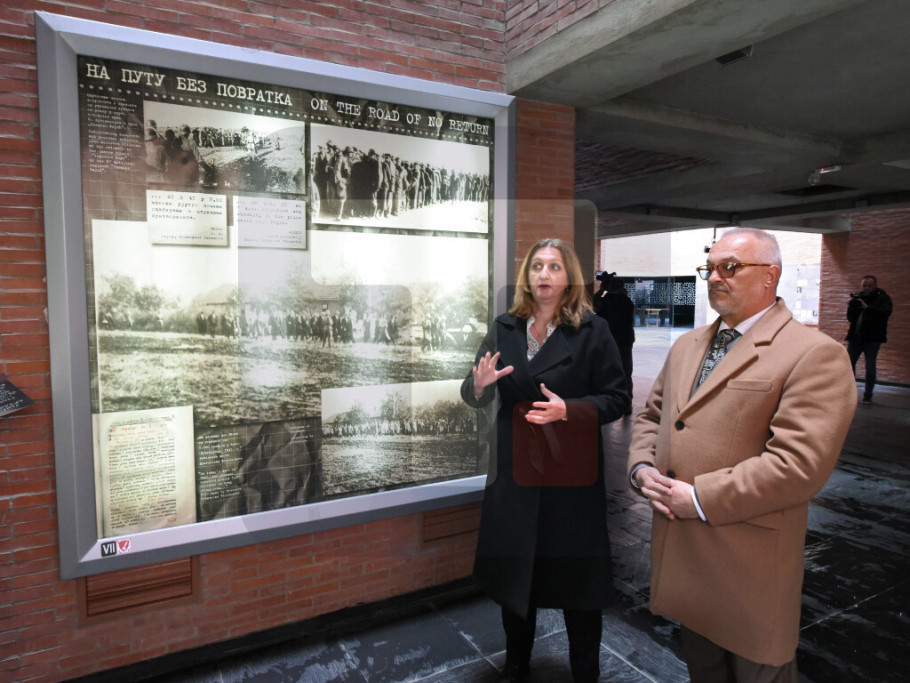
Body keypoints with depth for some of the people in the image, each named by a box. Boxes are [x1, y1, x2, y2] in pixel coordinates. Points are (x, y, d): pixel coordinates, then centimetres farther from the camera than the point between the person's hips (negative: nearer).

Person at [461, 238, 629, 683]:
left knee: (576, 577, 9)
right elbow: (474, 396, 9)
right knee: (514, 571, 17)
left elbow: (616, 399, -6)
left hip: (571, 472, -3)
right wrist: (479, 383, -14)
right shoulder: (505, 329, 5)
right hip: (514, 468, 4)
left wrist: (568, 410, -22)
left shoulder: (592, 332, -5)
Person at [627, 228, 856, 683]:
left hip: (749, 564, -6)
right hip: (680, 551, 7)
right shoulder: (687, 345, 11)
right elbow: (650, 416, 16)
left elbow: (799, 464, -23)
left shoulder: (814, 354, -14)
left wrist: (700, 497, -21)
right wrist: (642, 467, -4)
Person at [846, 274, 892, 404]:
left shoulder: (883, 297, 1)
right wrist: (851, 305, -9)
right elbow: (850, 317, 9)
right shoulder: (858, 296, 11)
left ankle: (867, 395, 6)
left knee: (870, 367, -4)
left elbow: (886, 312, -19)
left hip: (872, 338, -4)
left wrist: (867, 307, -27)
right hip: (855, 336, 4)